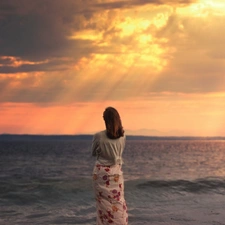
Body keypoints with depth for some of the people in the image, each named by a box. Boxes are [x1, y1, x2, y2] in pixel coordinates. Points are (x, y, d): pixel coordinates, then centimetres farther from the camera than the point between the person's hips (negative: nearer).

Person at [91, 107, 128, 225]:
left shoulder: (98, 136, -16)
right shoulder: (122, 136, -6)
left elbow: (94, 153, 2)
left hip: (101, 173, -2)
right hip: (116, 172, 3)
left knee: (104, 204, 6)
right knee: (118, 204, 9)